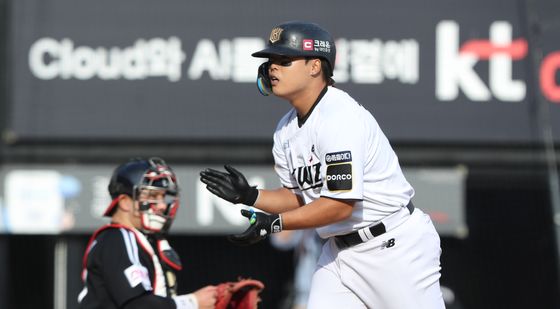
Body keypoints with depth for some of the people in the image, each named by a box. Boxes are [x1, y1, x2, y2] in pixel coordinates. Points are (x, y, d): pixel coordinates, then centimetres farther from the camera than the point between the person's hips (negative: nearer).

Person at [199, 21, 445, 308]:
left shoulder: (340, 116, -21)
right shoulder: (287, 129, 7)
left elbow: (341, 204, -25)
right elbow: (299, 197, 15)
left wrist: (275, 223, -24)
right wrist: (249, 195, -1)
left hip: (395, 247, -9)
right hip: (339, 250, 9)